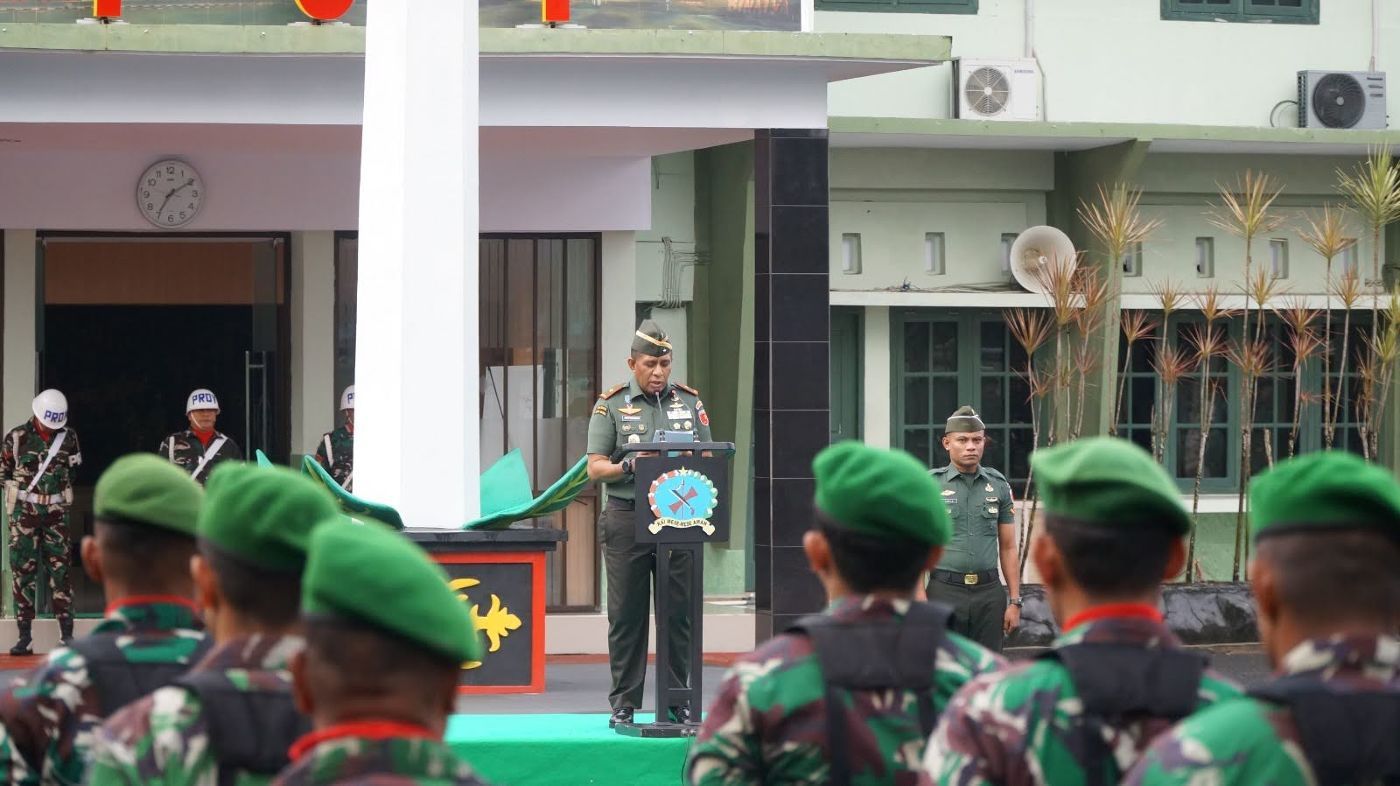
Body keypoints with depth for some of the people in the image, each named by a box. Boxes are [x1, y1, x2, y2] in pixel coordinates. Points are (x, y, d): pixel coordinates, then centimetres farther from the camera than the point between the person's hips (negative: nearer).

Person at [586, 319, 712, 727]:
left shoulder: (689, 401, 11)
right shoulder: (611, 406, 3)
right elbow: (595, 468, -1)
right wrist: (629, 466, -18)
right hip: (627, 519, -2)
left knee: (679, 613, 2)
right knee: (626, 616, 1)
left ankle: (677, 701, 9)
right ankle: (624, 704, 5)